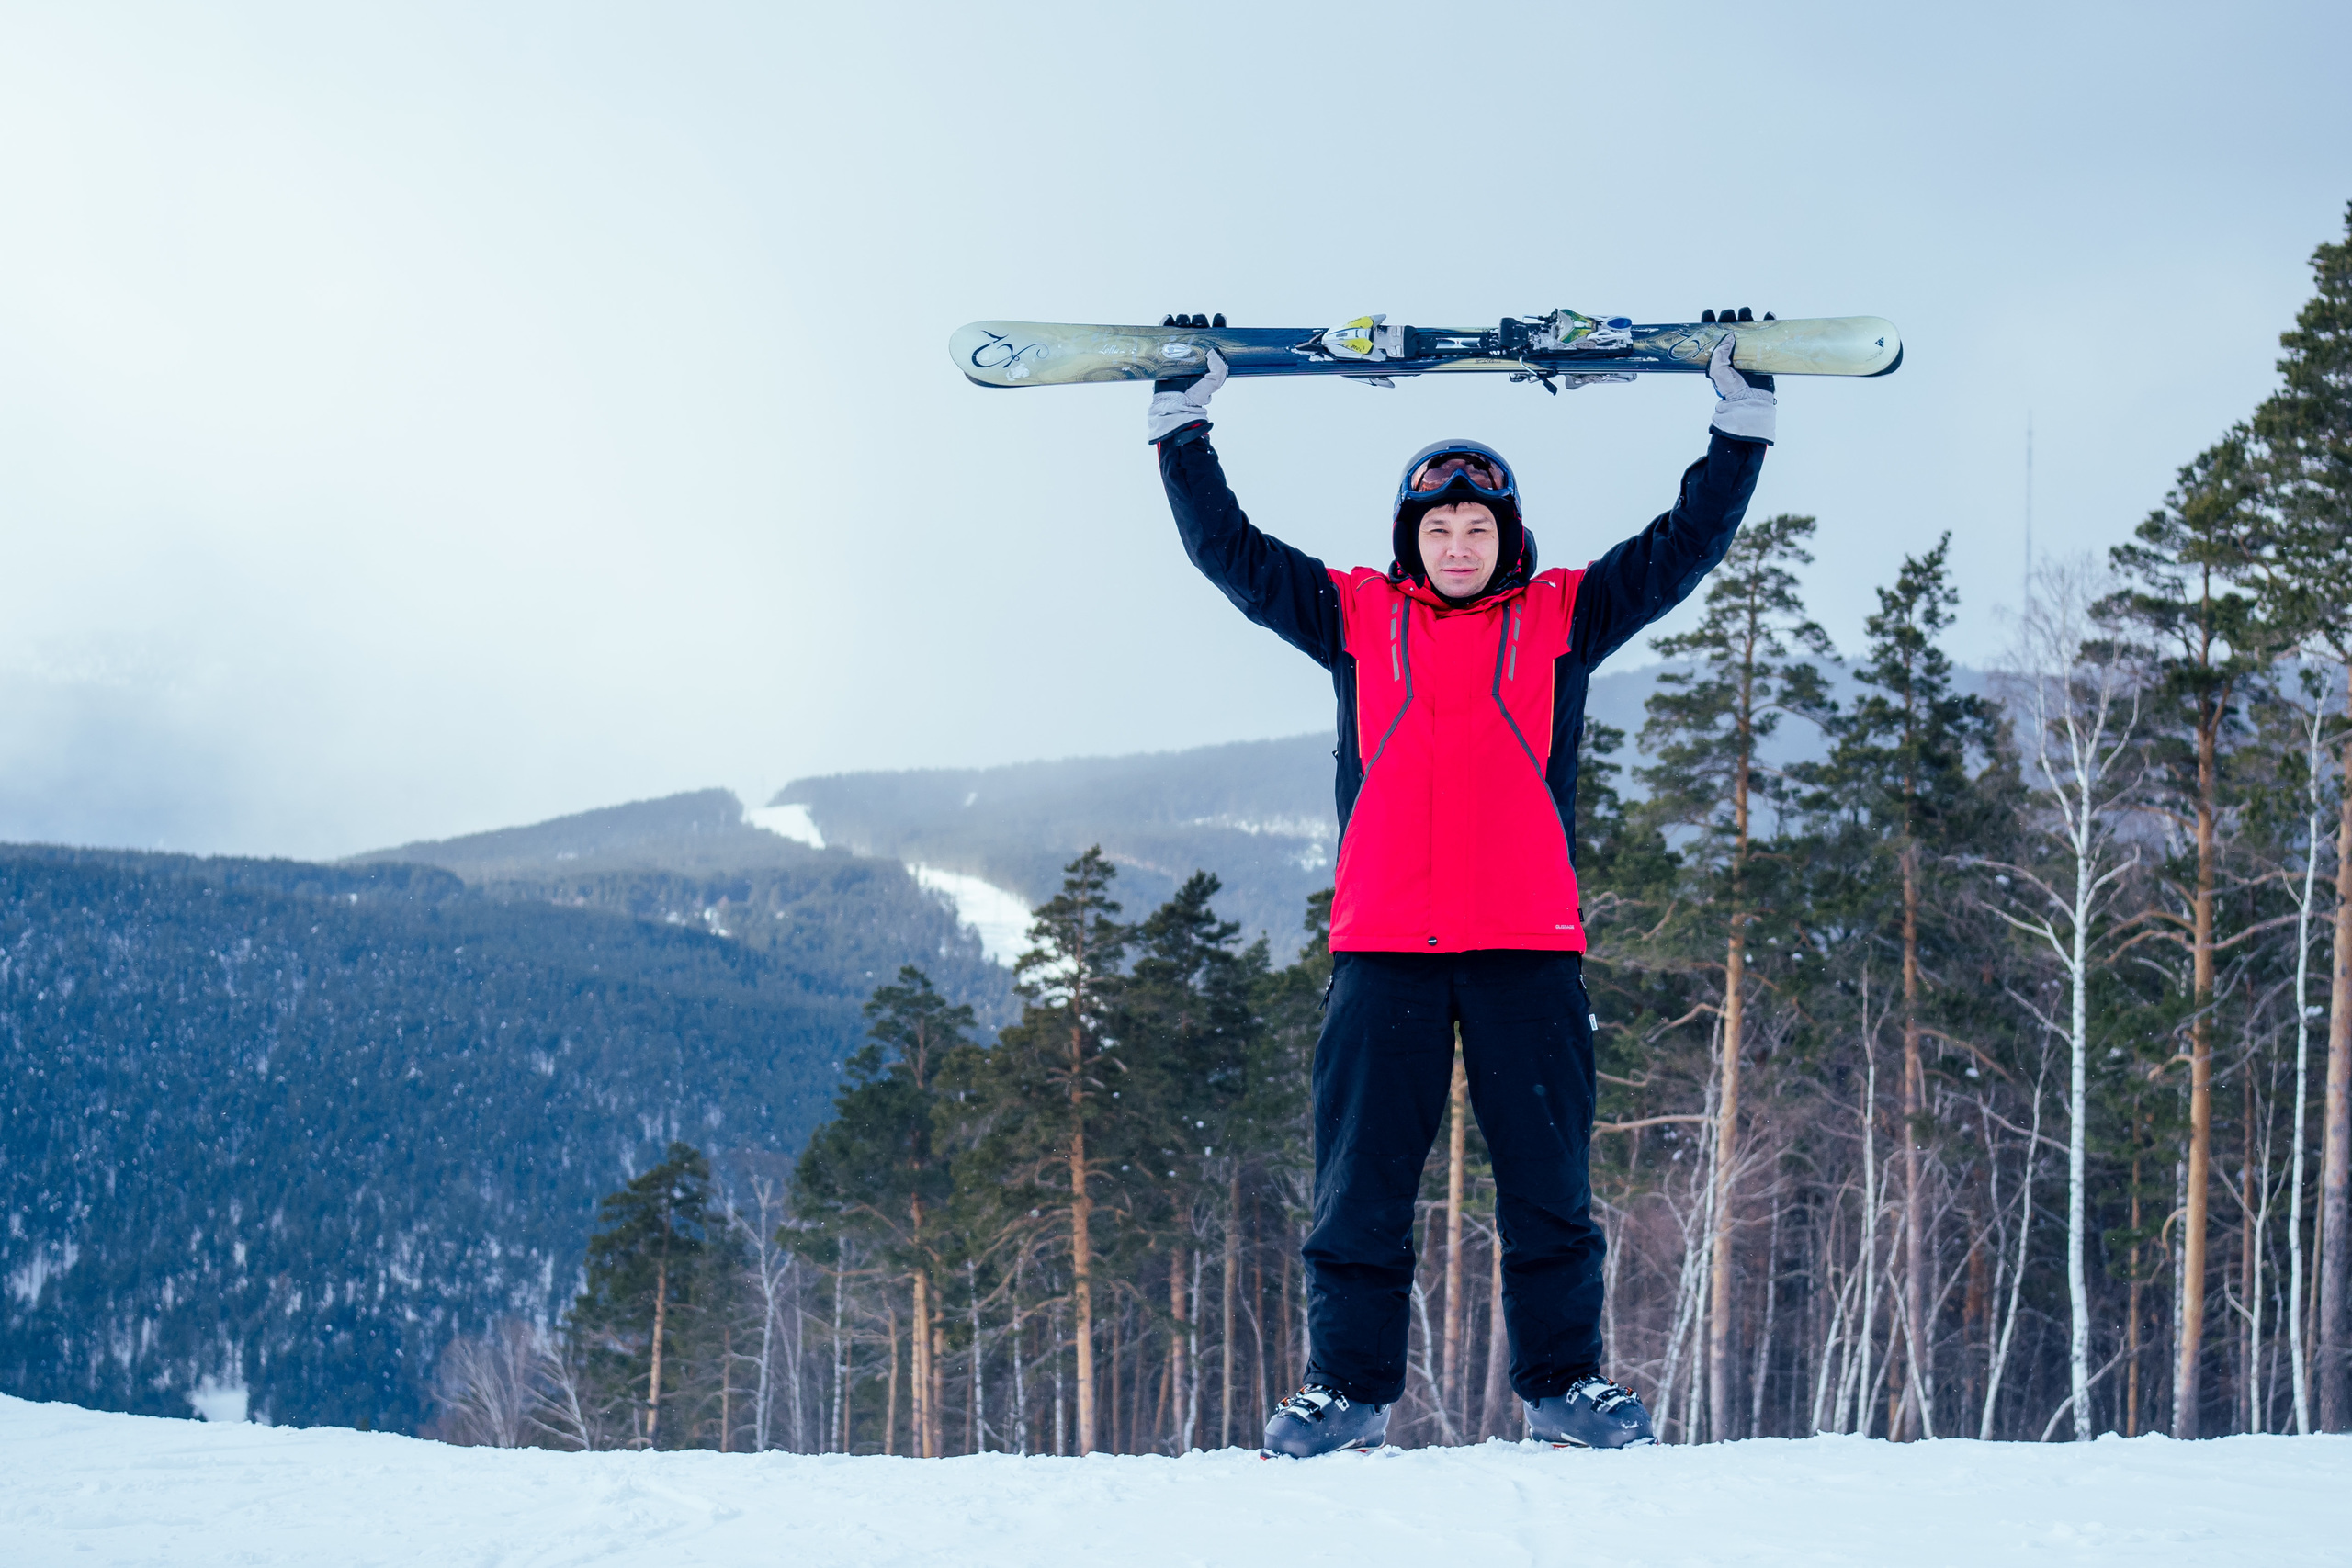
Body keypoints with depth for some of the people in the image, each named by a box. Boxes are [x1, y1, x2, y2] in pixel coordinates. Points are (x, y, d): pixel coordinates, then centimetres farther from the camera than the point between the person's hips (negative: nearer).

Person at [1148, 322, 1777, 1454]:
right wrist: (1182, 426, 11)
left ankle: (1562, 1378, 11)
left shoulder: (1563, 619, 12)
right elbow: (1228, 548, 15)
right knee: (1361, 1178, 1)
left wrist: (1742, 420, 9)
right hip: (1382, 945, 0)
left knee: (1546, 1176, 2)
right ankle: (1348, 1382, 9)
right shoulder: (1357, 620, 13)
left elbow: (1689, 542, 13)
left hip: (1527, 944, 0)